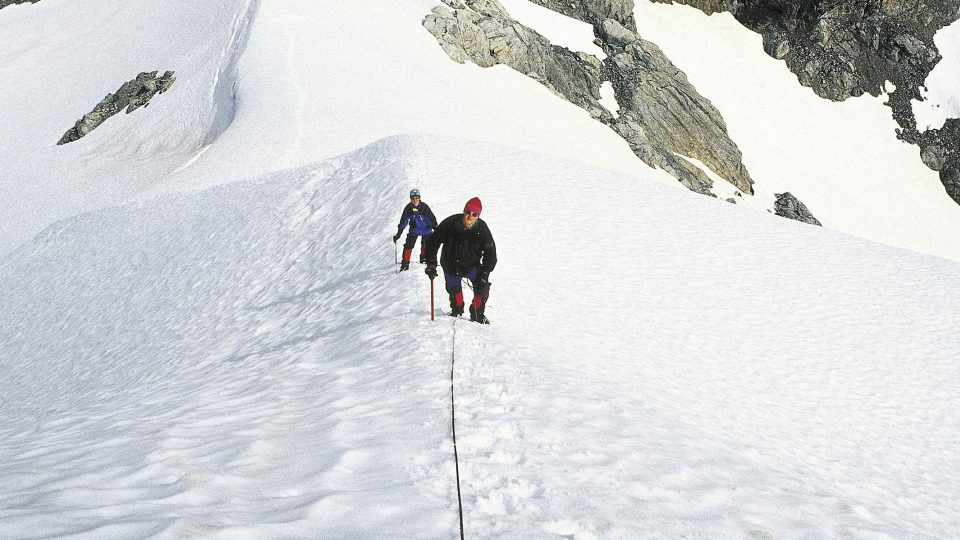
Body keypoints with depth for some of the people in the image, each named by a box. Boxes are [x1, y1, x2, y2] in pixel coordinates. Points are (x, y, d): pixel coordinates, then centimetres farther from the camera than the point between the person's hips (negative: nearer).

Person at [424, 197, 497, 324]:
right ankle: (457, 309, 50)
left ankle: (477, 314, 6)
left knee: (482, 287, -18)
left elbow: (490, 253, -13)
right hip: (450, 265, 1)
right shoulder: (450, 224, -24)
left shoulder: (482, 229, -22)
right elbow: (433, 242, -13)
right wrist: (431, 264, -16)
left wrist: (485, 273, -21)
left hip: (471, 265, -1)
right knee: (453, 289, 16)